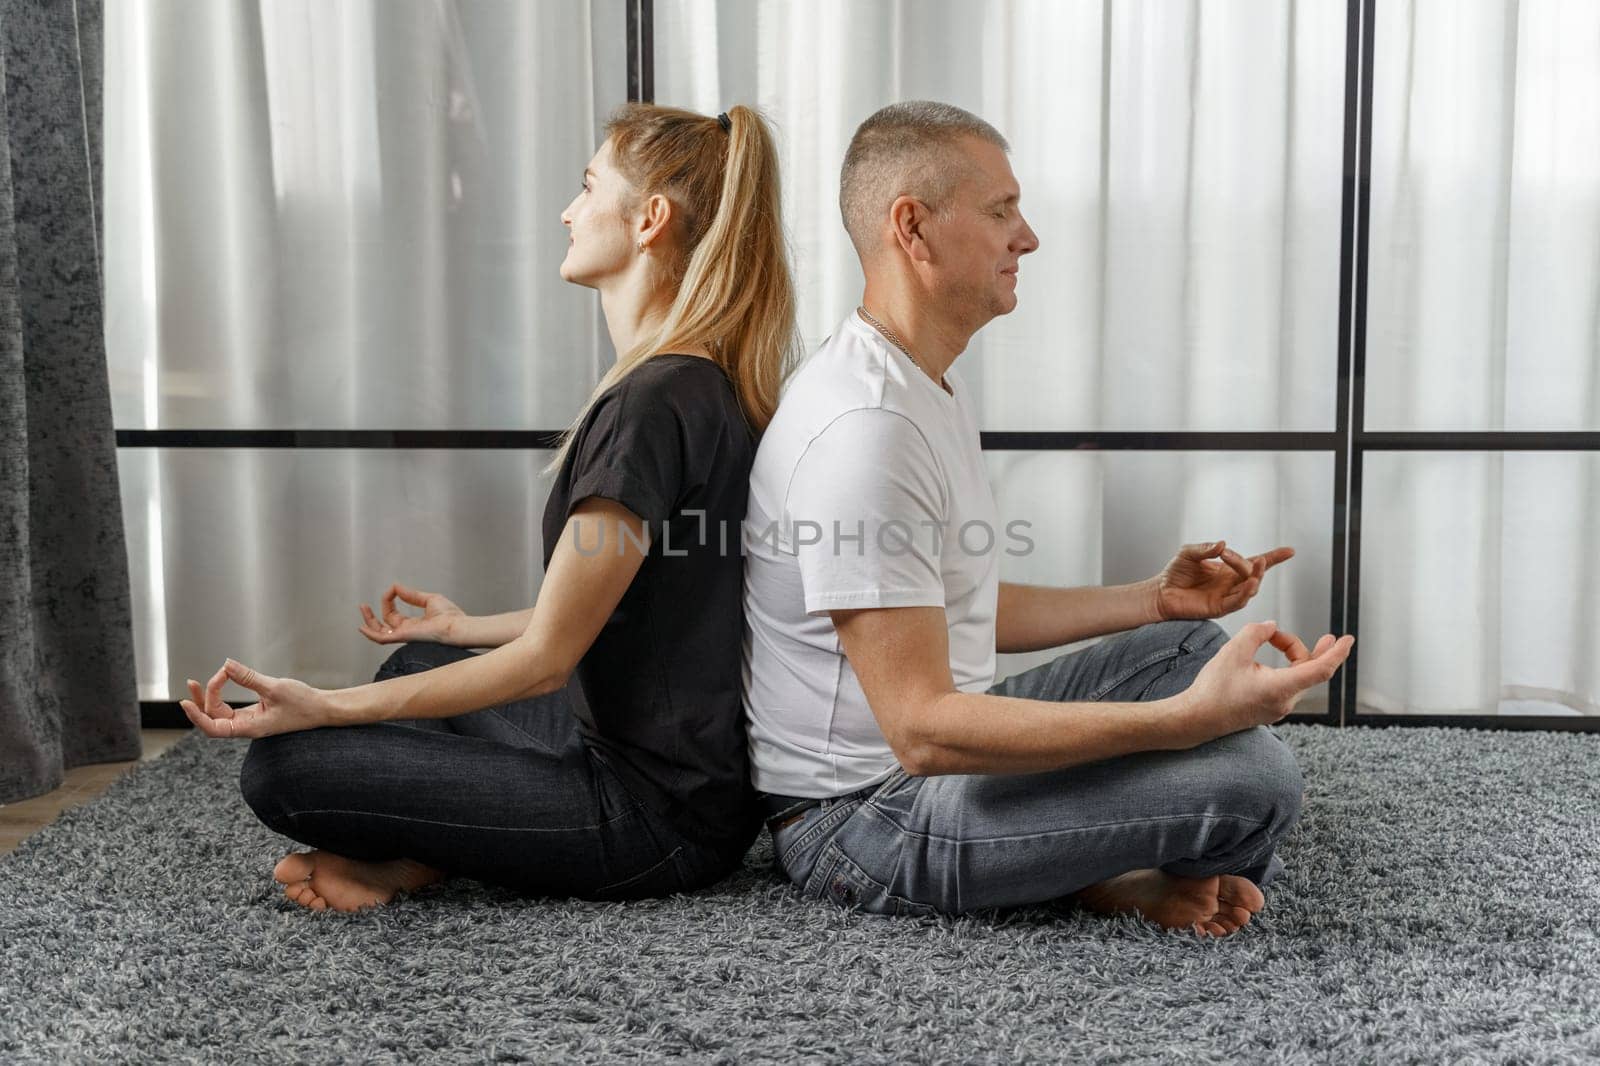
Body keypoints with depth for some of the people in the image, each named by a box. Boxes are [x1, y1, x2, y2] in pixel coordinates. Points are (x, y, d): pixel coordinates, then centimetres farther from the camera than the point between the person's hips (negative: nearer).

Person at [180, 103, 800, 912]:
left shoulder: (650, 404, -22)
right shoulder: (708, 384, 8)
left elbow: (544, 657, -19)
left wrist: (325, 708, -16)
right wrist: (466, 629, 30)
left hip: (656, 814, -10)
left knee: (281, 765, -13)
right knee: (417, 662, 26)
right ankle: (431, 847, 5)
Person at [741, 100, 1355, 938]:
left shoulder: (931, 387, 12)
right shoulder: (863, 427, -24)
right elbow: (921, 729, -28)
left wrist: (1155, 600, 15)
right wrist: (1185, 719, -33)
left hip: (932, 751, 11)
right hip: (858, 818, -11)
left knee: (1187, 645, 17)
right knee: (1256, 774, -23)